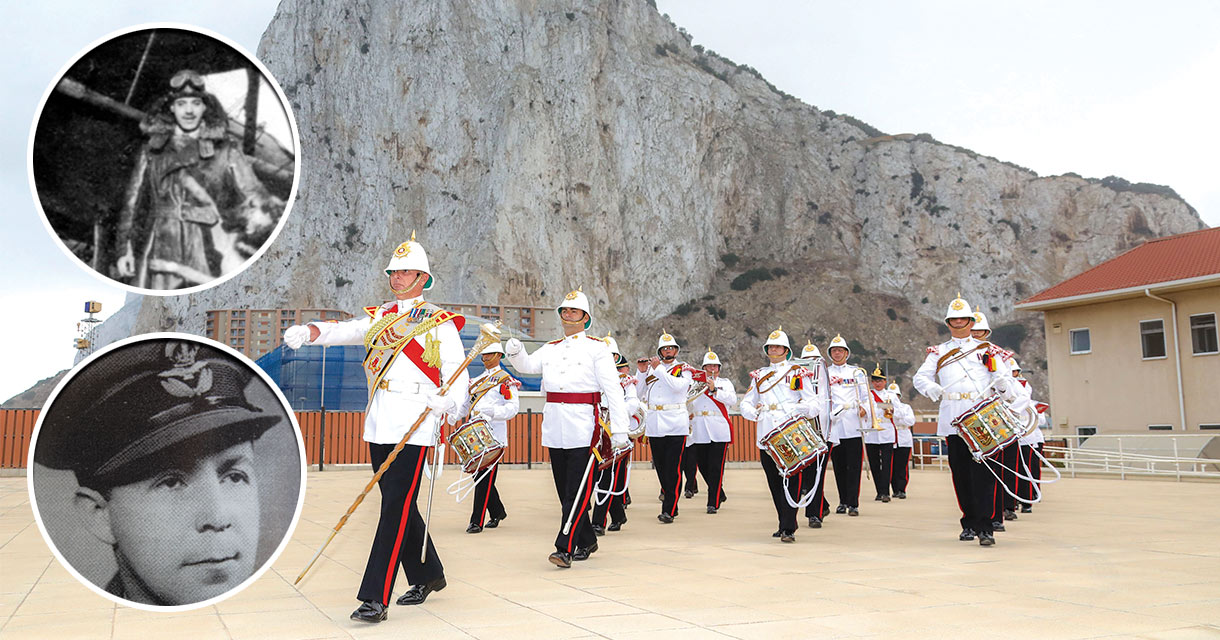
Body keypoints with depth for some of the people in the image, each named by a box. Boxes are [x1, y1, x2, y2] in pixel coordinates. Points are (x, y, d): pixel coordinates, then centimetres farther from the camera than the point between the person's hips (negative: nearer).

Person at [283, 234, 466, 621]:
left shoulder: (440, 322, 3)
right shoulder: (379, 317, 18)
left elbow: (458, 373, -3)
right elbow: (344, 331, 2)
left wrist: (446, 402, -23)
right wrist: (309, 332, -18)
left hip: (415, 422, -6)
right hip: (378, 423, 6)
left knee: (397, 507, -10)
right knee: (399, 504, 13)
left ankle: (375, 598, -8)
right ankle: (428, 575, 30)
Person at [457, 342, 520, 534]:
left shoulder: (506, 380, -2)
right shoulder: (476, 381, 20)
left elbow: (513, 406, -11)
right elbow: (465, 405, 20)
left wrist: (491, 412, -23)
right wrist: (454, 412, -1)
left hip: (493, 435, -7)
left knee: (485, 479, -8)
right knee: (479, 476, 11)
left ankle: (477, 521, -5)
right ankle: (498, 512, 29)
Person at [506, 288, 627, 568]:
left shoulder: (597, 348, 0)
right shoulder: (550, 348, 18)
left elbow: (613, 390, -5)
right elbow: (527, 365, 6)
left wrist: (619, 430, -11)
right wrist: (515, 352, -17)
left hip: (583, 427, -6)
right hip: (554, 427, 6)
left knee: (577, 491, -7)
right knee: (565, 489, 11)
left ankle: (566, 548, -7)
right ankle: (586, 541, 25)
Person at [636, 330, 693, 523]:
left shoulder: (684, 368, 6)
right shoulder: (651, 368, 15)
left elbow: (678, 386, -15)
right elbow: (639, 394, 11)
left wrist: (658, 368, -12)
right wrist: (642, 372, 0)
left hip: (675, 425, -4)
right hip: (654, 425, 4)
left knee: (673, 468, -10)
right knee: (660, 467, 8)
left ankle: (669, 510, -10)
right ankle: (672, 504, 21)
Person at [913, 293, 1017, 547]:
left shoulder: (986, 349, 15)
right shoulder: (939, 352, 17)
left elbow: (1003, 377, 10)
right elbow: (921, 377, 10)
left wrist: (1005, 392, -12)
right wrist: (934, 390, -12)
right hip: (953, 422, 2)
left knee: (983, 473, -9)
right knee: (961, 474, 5)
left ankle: (984, 527, -9)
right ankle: (969, 523, 18)